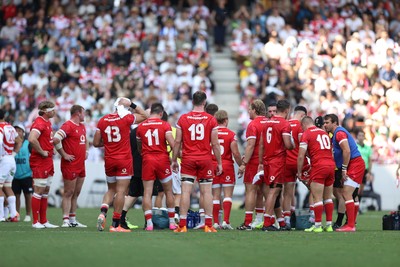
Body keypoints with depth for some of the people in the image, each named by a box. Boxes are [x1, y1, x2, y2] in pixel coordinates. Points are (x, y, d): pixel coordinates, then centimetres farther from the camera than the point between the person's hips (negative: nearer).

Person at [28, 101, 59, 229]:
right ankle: (35, 222, -2)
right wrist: (42, 152, -22)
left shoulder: (48, 122, 15)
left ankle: (44, 221, 17)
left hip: (48, 162, 10)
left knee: (45, 191, 12)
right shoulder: (39, 123, -17)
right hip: (40, 162, -10)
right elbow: (32, 139, -32)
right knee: (39, 191, -6)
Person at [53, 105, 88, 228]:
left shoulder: (82, 126, 16)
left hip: (81, 165, 9)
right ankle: (66, 220, -5)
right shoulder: (68, 126, -14)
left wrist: (86, 151, 18)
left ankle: (73, 220, 18)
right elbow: (56, 140, -24)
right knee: (69, 193, -7)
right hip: (70, 165, -9)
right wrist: (64, 155, -18)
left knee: (76, 193, 12)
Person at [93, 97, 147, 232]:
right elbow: (144, 116, 10)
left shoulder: (102, 121, 4)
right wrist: (131, 104, 7)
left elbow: (96, 143, 6)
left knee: (111, 189, 19)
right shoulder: (126, 118, -7)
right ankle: (115, 224, -2)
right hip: (124, 160, -4)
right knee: (121, 191, -1)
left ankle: (103, 212, -5)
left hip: (109, 160, 4)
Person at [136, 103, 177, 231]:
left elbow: (139, 147, 13)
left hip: (147, 160, 1)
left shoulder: (141, 126, 5)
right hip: (162, 160, -1)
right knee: (168, 191, 11)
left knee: (147, 193, 0)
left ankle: (149, 223, -8)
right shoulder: (165, 125, -4)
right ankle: (172, 222, 14)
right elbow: (172, 143, -14)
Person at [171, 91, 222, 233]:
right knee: (206, 191, 3)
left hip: (188, 159, 0)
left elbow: (177, 142, 2)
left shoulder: (183, 119, 1)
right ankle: (208, 225, 1)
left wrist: (174, 160, 11)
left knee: (186, 191, -1)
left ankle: (182, 225, -3)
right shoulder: (211, 120, -1)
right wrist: (219, 162, 7)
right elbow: (215, 144, -1)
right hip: (205, 159, 0)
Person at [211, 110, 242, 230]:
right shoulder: (231, 134, -6)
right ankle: (226, 221, -8)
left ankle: (216, 222, 6)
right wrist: (241, 165, 6)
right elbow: (235, 153, -9)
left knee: (215, 196, 7)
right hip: (227, 166, -3)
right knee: (228, 194, 1)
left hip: (213, 165, 3)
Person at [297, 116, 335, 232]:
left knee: (317, 198, -4)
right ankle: (329, 225, 13)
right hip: (331, 165, 6)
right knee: (328, 197, 13)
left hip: (319, 166, -6)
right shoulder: (324, 132, 19)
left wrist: (299, 172, 3)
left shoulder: (306, 134, -1)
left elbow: (301, 156, -6)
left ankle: (317, 225, -5)